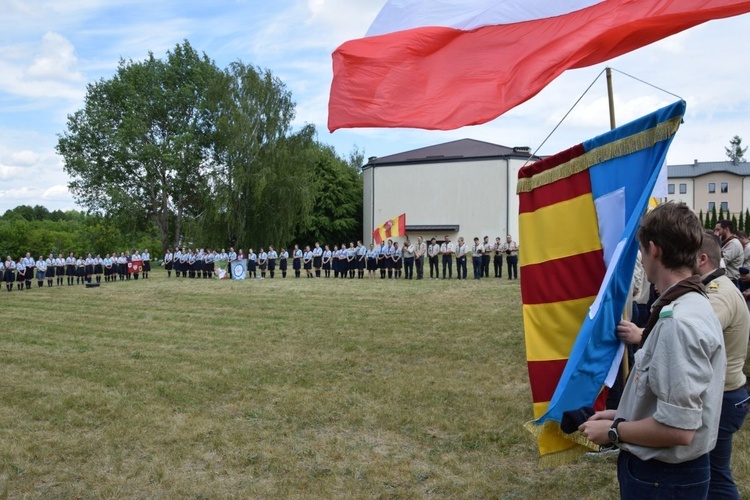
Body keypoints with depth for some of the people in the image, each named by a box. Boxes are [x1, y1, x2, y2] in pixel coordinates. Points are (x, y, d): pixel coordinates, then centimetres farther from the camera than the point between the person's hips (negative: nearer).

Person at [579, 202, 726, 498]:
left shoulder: (679, 322, -27)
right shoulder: (692, 305, 5)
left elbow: (677, 428, -28)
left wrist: (613, 431, -14)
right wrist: (622, 416, 10)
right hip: (667, 468, 9)